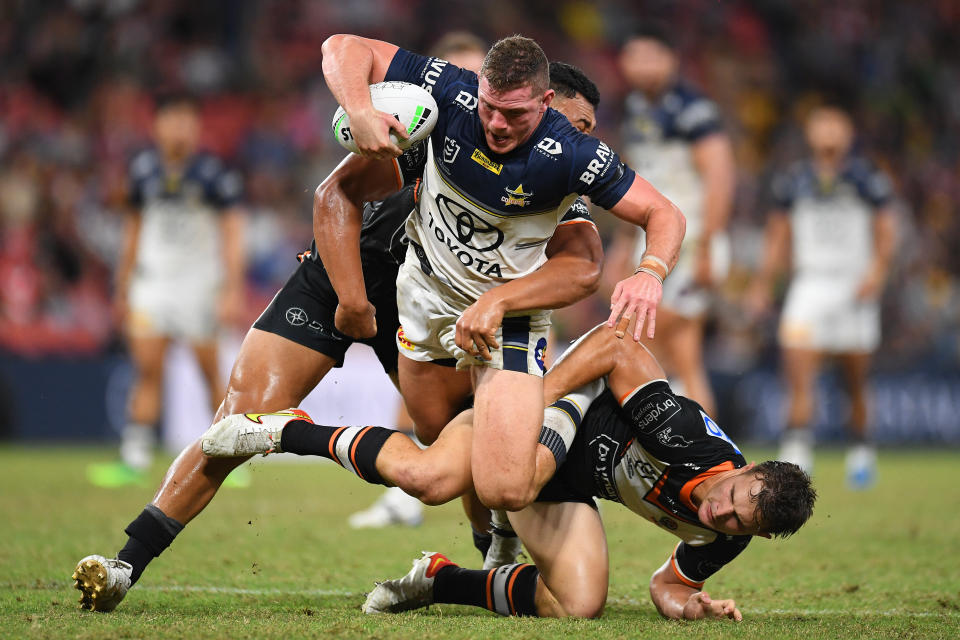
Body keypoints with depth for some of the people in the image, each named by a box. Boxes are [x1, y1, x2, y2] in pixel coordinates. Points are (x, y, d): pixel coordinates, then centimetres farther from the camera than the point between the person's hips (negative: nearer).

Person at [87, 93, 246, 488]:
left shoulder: (212, 173, -8)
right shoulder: (144, 169, 6)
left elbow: (232, 234, -7)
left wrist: (233, 290, -15)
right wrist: (123, 288, 17)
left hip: (200, 282, -3)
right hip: (153, 281, 3)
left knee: (211, 372, -1)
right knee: (146, 369, -5)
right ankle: (134, 462, -7)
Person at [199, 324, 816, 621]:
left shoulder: (723, 538, -12)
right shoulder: (690, 438, -32)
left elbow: (670, 582, 7)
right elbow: (616, 345, -24)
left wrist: (688, 603, -15)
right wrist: (540, 395, -27)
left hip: (566, 488, 6)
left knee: (579, 604, -17)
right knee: (430, 476, -35)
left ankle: (439, 579, 7)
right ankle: (285, 431, -11)